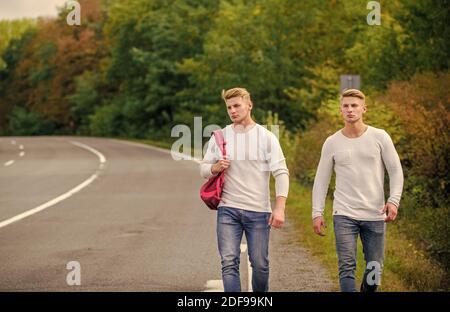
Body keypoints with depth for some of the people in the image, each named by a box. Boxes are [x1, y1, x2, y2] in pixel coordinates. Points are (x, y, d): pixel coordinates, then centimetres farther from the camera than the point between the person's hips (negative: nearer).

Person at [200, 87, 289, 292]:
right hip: (228, 210, 1)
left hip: (259, 211, -1)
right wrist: (216, 167, -11)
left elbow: (281, 173, -3)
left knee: (260, 265, 4)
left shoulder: (266, 137, 0)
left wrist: (280, 208, -13)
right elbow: (203, 169, 12)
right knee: (229, 263, -8)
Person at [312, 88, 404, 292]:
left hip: (375, 215, 1)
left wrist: (394, 200, -12)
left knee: (374, 268, 7)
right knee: (347, 267, -10)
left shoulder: (380, 137, 2)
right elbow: (321, 180, 8)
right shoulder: (332, 143, 4)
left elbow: (396, 171, 2)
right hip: (344, 214, 0)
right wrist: (317, 213, 1)